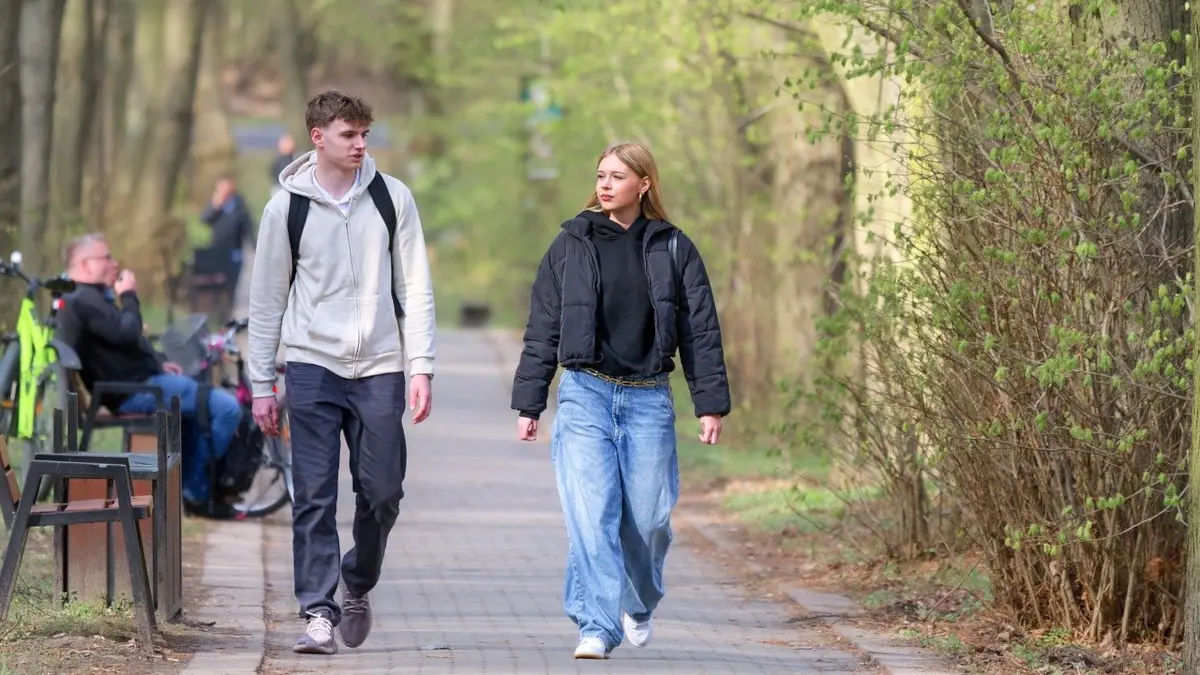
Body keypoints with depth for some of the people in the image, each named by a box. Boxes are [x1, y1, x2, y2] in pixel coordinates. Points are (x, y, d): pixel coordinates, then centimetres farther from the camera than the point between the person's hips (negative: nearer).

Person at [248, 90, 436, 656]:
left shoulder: (392, 197, 3)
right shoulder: (287, 207, 1)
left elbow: (415, 289, 5)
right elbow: (266, 300, 6)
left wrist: (421, 367, -2)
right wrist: (261, 384, 3)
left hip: (379, 368, 1)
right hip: (313, 366, -1)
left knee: (382, 492, 3)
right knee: (314, 497, -6)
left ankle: (357, 587, 27)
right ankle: (319, 614, -4)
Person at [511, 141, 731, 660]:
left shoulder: (673, 249, 5)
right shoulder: (571, 244, 6)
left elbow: (701, 330, 6)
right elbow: (542, 329, 7)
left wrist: (711, 404, -1)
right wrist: (528, 405, 4)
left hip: (648, 401, 0)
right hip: (585, 395, 0)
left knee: (647, 519, 3)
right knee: (591, 516, -13)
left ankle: (639, 604, 31)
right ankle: (597, 627, -14)